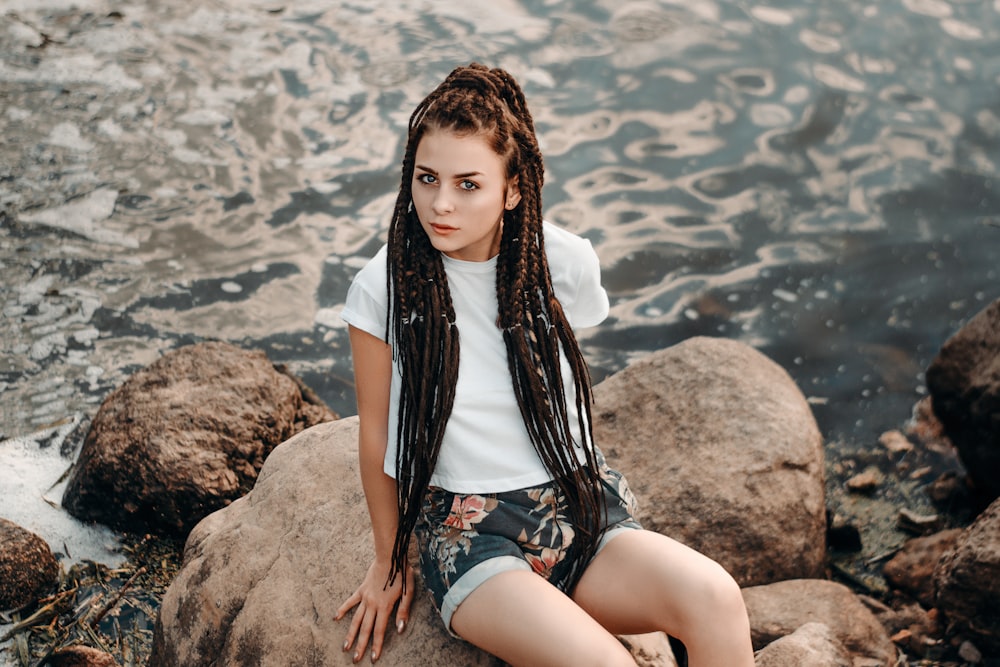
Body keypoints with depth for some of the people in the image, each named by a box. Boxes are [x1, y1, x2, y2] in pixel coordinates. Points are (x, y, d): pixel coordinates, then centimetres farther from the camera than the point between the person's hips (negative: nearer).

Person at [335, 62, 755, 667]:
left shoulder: (566, 264, -2)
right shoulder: (385, 287, -9)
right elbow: (376, 431, 3)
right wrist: (389, 561, 12)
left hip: (582, 510, 3)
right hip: (472, 541, -3)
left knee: (714, 597, -28)